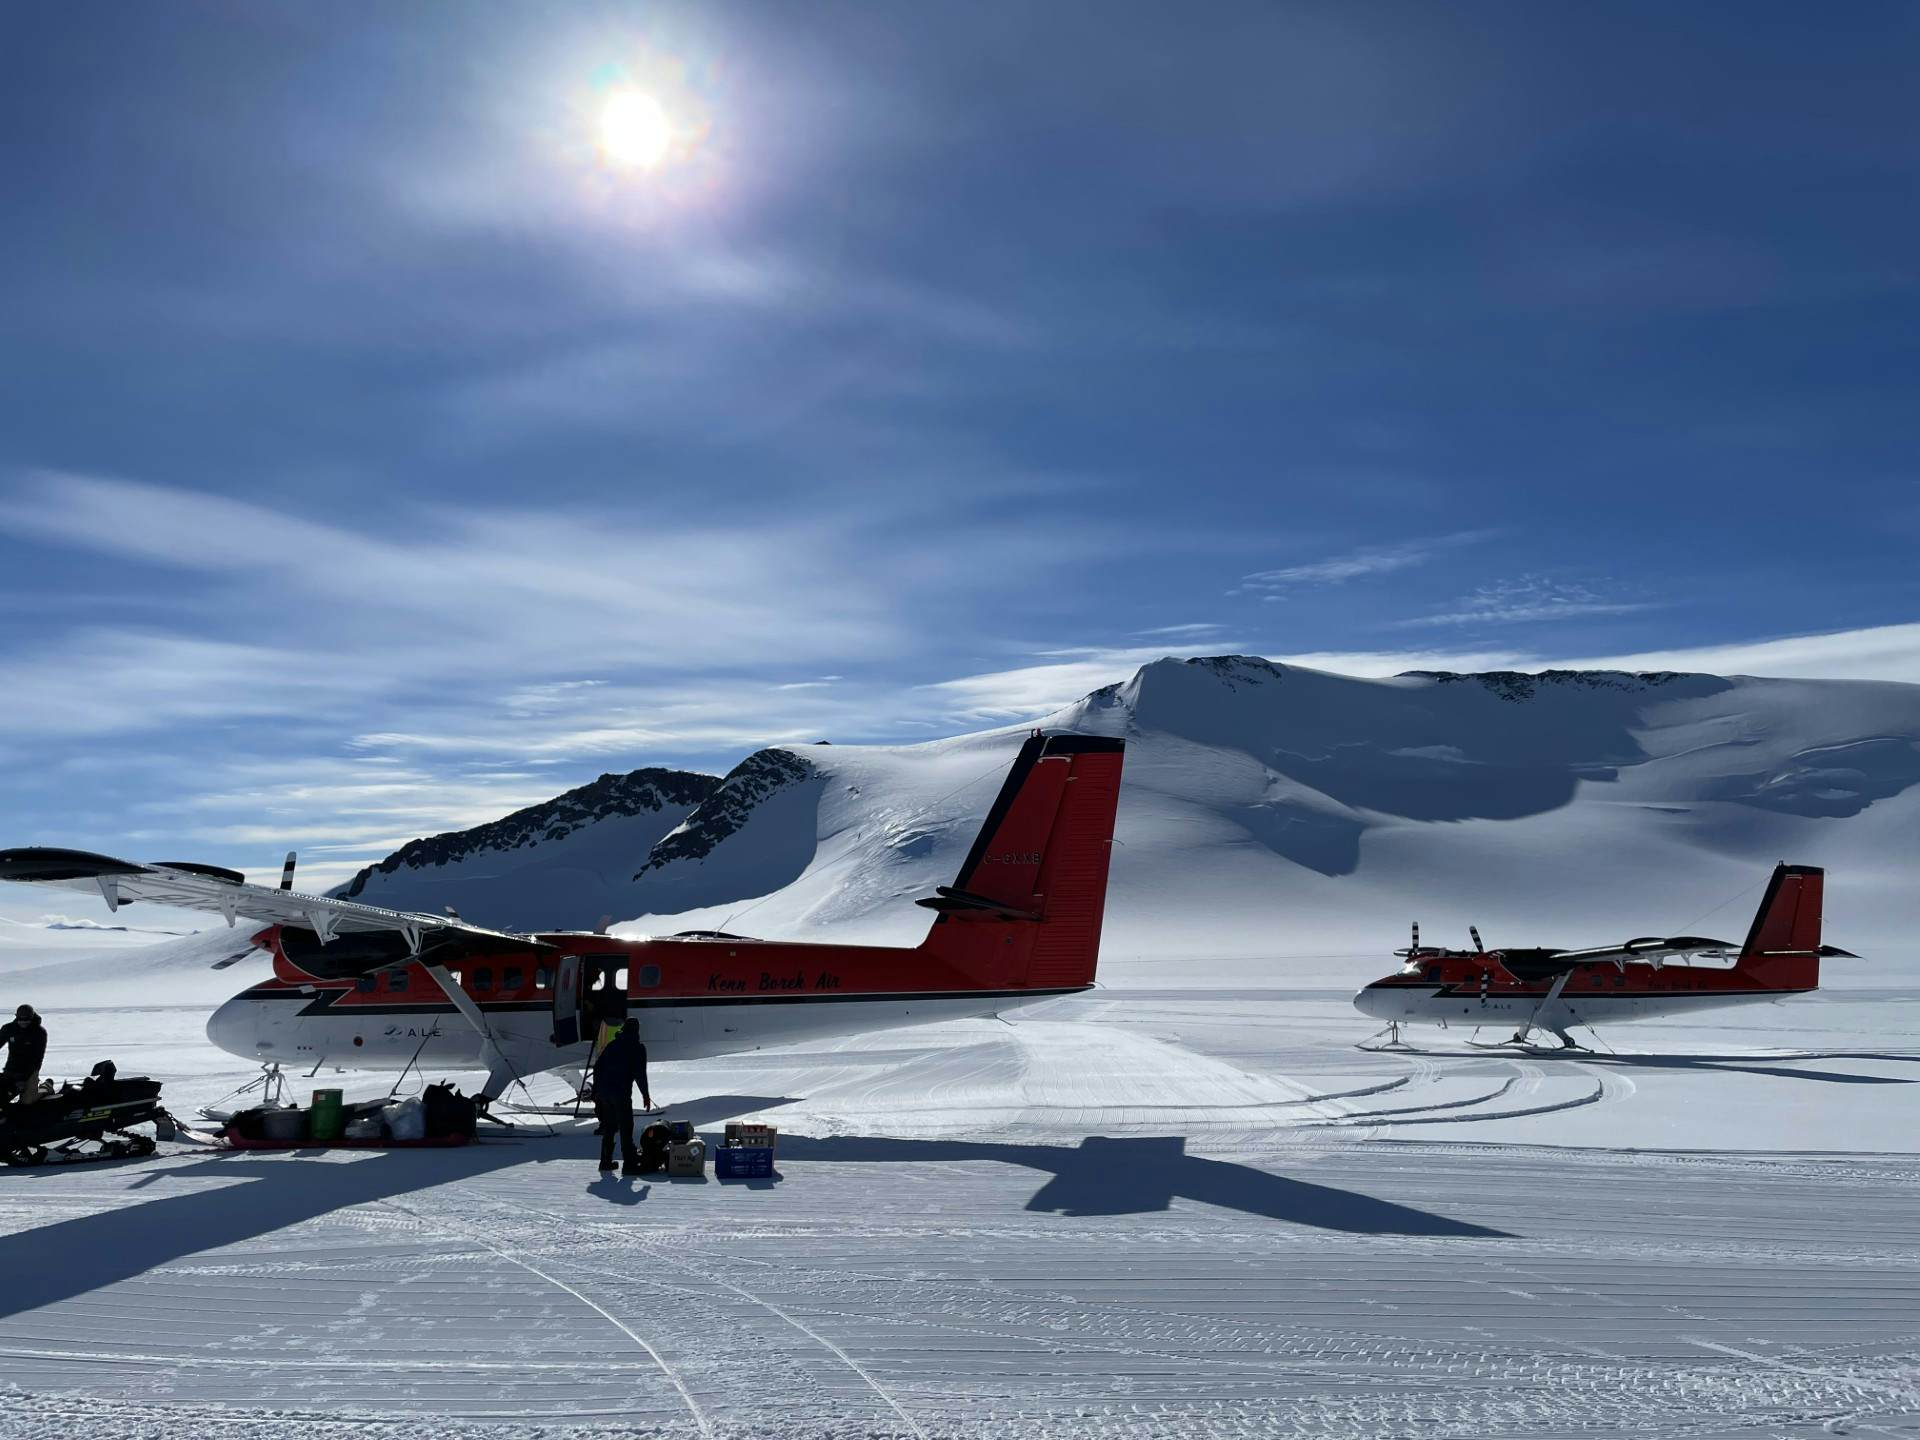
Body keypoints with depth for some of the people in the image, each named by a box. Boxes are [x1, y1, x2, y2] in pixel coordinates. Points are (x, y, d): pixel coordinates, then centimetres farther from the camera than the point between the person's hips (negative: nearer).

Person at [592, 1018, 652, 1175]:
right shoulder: (638, 1048, -4)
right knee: (626, 1127, -4)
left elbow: (597, 1067, 16)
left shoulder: (611, 1045, 15)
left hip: (603, 1091, 7)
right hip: (621, 1093, -6)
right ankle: (629, 1164, -8)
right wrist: (645, 1094, -1)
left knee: (608, 1127, 18)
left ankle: (605, 1161, 23)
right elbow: (640, 1073, -9)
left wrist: (596, 1091, 21)